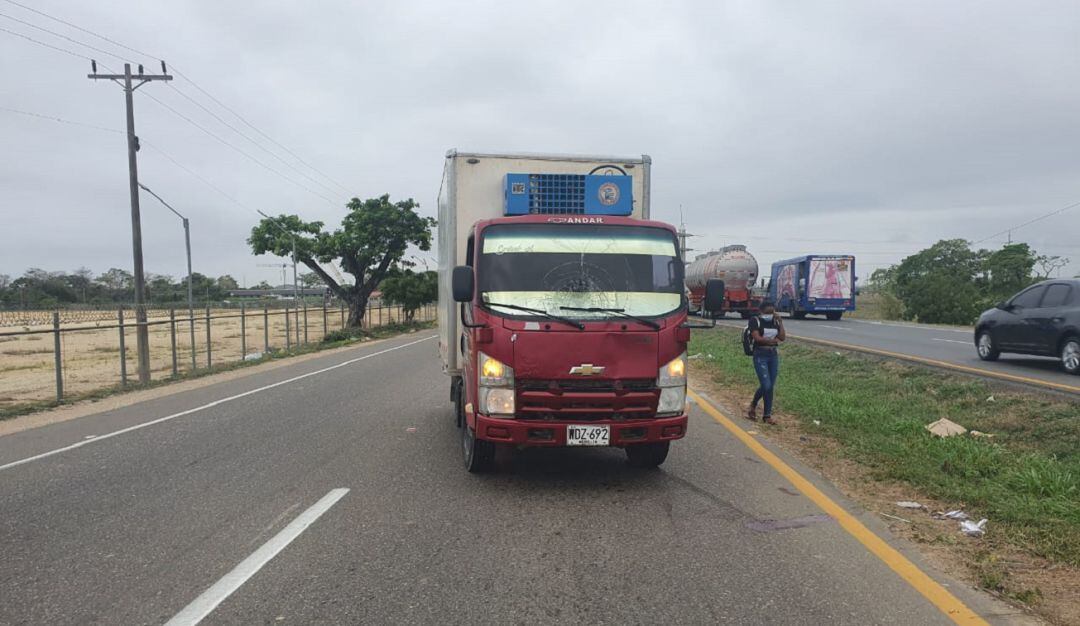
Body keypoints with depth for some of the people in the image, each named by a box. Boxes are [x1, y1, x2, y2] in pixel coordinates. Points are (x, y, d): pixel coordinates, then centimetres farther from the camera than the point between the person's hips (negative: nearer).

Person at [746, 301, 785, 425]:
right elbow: (757, 338, -16)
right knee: (767, 385, -11)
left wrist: (780, 321, -5)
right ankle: (767, 415, 3)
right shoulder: (755, 320, -5)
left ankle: (753, 406, 23)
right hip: (760, 355, -6)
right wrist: (774, 340, -12)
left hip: (773, 355, 6)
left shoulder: (775, 321, 10)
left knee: (770, 386, 6)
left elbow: (783, 337, 0)